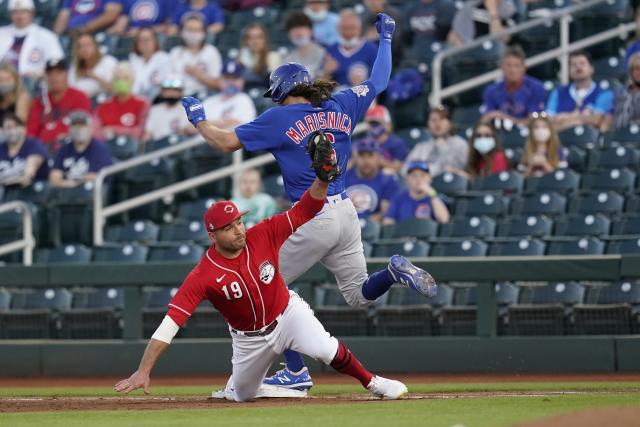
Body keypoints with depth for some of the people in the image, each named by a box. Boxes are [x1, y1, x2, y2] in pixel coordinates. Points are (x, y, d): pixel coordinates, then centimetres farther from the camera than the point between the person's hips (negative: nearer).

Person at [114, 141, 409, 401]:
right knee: (242, 395, 15)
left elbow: (305, 211, -19)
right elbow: (170, 322, -32)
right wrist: (143, 371, -39)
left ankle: (371, 383, -5)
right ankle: (232, 387, 54)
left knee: (324, 348, -27)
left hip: (287, 313, 0)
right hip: (248, 337, 0)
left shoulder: (263, 236, -21)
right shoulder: (202, 275, -28)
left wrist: (323, 179, -39)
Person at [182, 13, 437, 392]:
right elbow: (380, 80, 23)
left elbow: (226, 142, -7)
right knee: (360, 295, 19)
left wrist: (198, 119, 11)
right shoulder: (342, 106, 8)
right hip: (346, 213, 6)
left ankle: (297, 372, 5)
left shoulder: (280, 118, -7)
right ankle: (396, 272, -13)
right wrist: (386, 38, 37)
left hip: (313, 218, -6)